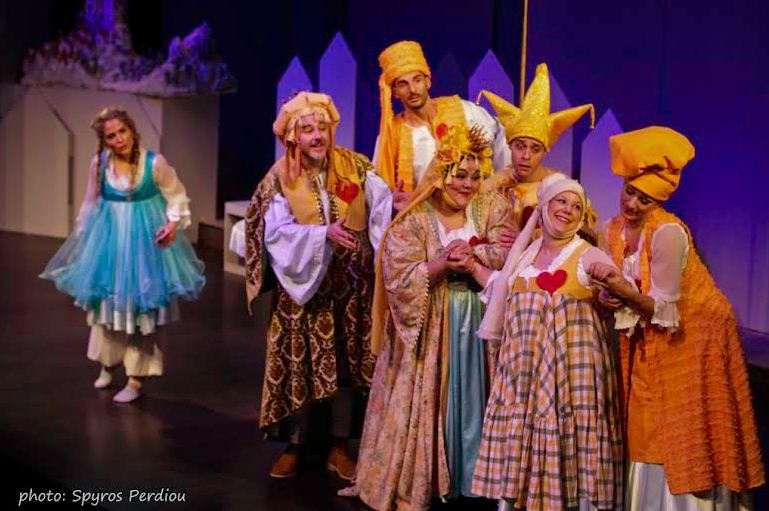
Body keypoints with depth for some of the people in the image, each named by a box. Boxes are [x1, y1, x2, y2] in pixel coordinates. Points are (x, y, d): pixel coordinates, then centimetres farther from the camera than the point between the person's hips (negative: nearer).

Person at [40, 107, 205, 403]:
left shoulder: (154, 163, -14)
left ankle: (135, 379, 11)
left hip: (145, 239, -3)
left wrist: (174, 223, -18)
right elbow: (91, 204, 9)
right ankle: (107, 364, 38)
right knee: (106, 300, 15)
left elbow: (177, 198, -2)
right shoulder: (99, 164, -5)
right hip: (108, 238, 3)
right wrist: (84, 238, 13)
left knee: (142, 305, 1)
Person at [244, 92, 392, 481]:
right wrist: (323, 233, -27)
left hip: (350, 283, 1)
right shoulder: (280, 179, -5)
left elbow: (384, 208, -14)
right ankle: (294, 446, 18)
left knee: (346, 362, 8)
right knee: (302, 362, 5)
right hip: (304, 282, -1)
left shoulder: (355, 167, -3)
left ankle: (340, 447, 20)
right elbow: (277, 233, -14)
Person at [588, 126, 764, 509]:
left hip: (691, 336, -7)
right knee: (648, 431, 10)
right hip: (646, 341, 7)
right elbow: (615, 293, 5)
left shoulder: (669, 233, -22)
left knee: (684, 432, -1)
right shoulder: (612, 231, -1)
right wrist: (610, 299, -16)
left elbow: (662, 308, -22)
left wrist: (625, 291, -37)